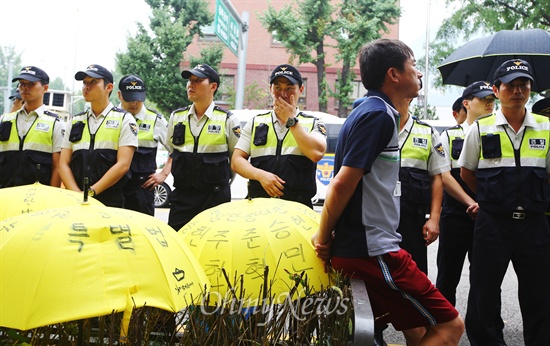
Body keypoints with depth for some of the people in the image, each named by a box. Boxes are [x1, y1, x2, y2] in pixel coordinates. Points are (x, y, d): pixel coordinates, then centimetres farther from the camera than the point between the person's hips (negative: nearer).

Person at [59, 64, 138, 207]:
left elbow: (123, 165, -9)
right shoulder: (75, 121, 14)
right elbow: (63, 164, 8)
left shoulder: (124, 119, 1)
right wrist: (78, 194, -8)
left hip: (111, 202, -3)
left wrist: (91, 192, -15)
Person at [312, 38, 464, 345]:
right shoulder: (378, 115, -16)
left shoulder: (372, 111, 16)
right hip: (372, 251, -10)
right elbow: (342, 185, -20)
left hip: (370, 248, 10)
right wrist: (323, 240, -11)